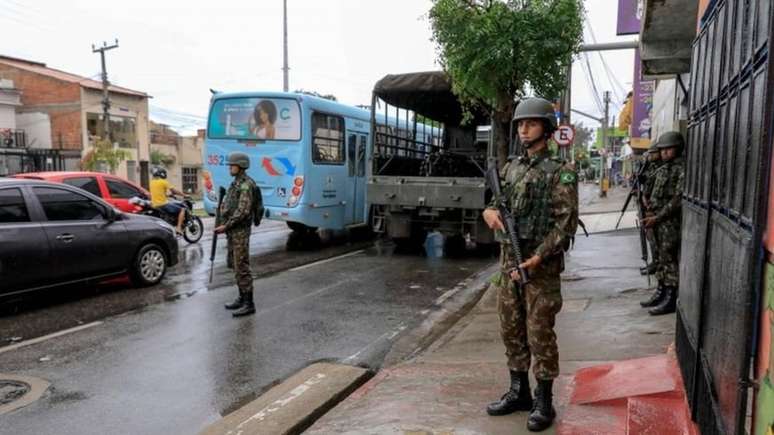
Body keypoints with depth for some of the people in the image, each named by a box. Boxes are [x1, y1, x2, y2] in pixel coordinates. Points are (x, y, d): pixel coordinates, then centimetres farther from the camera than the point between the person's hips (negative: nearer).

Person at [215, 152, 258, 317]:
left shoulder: (246, 184, -16)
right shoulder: (236, 183, 15)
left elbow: (243, 211, -23)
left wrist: (226, 226, -19)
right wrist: (221, 223, 10)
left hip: (240, 231, -10)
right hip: (233, 231, 10)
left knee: (242, 267, -8)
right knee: (234, 265, 15)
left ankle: (249, 304, -3)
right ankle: (242, 298, 24)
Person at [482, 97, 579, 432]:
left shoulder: (560, 172, -8)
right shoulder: (510, 168, 11)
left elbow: (566, 223, -14)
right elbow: (493, 202, 19)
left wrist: (537, 258, -21)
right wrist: (489, 211, -6)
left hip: (541, 265, -6)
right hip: (507, 261, 6)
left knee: (540, 334, 1)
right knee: (511, 330, 13)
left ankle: (544, 402, 15)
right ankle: (518, 391, 28)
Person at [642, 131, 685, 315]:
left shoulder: (681, 170, -11)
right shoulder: (662, 169, 16)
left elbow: (678, 199, -17)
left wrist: (657, 217, -17)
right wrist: (651, 215, 10)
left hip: (671, 222, -8)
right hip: (659, 221, 8)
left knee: (669, 259, -4)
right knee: (662, 259, 14)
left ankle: (670, 300, 1)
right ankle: (662, 292, 23)